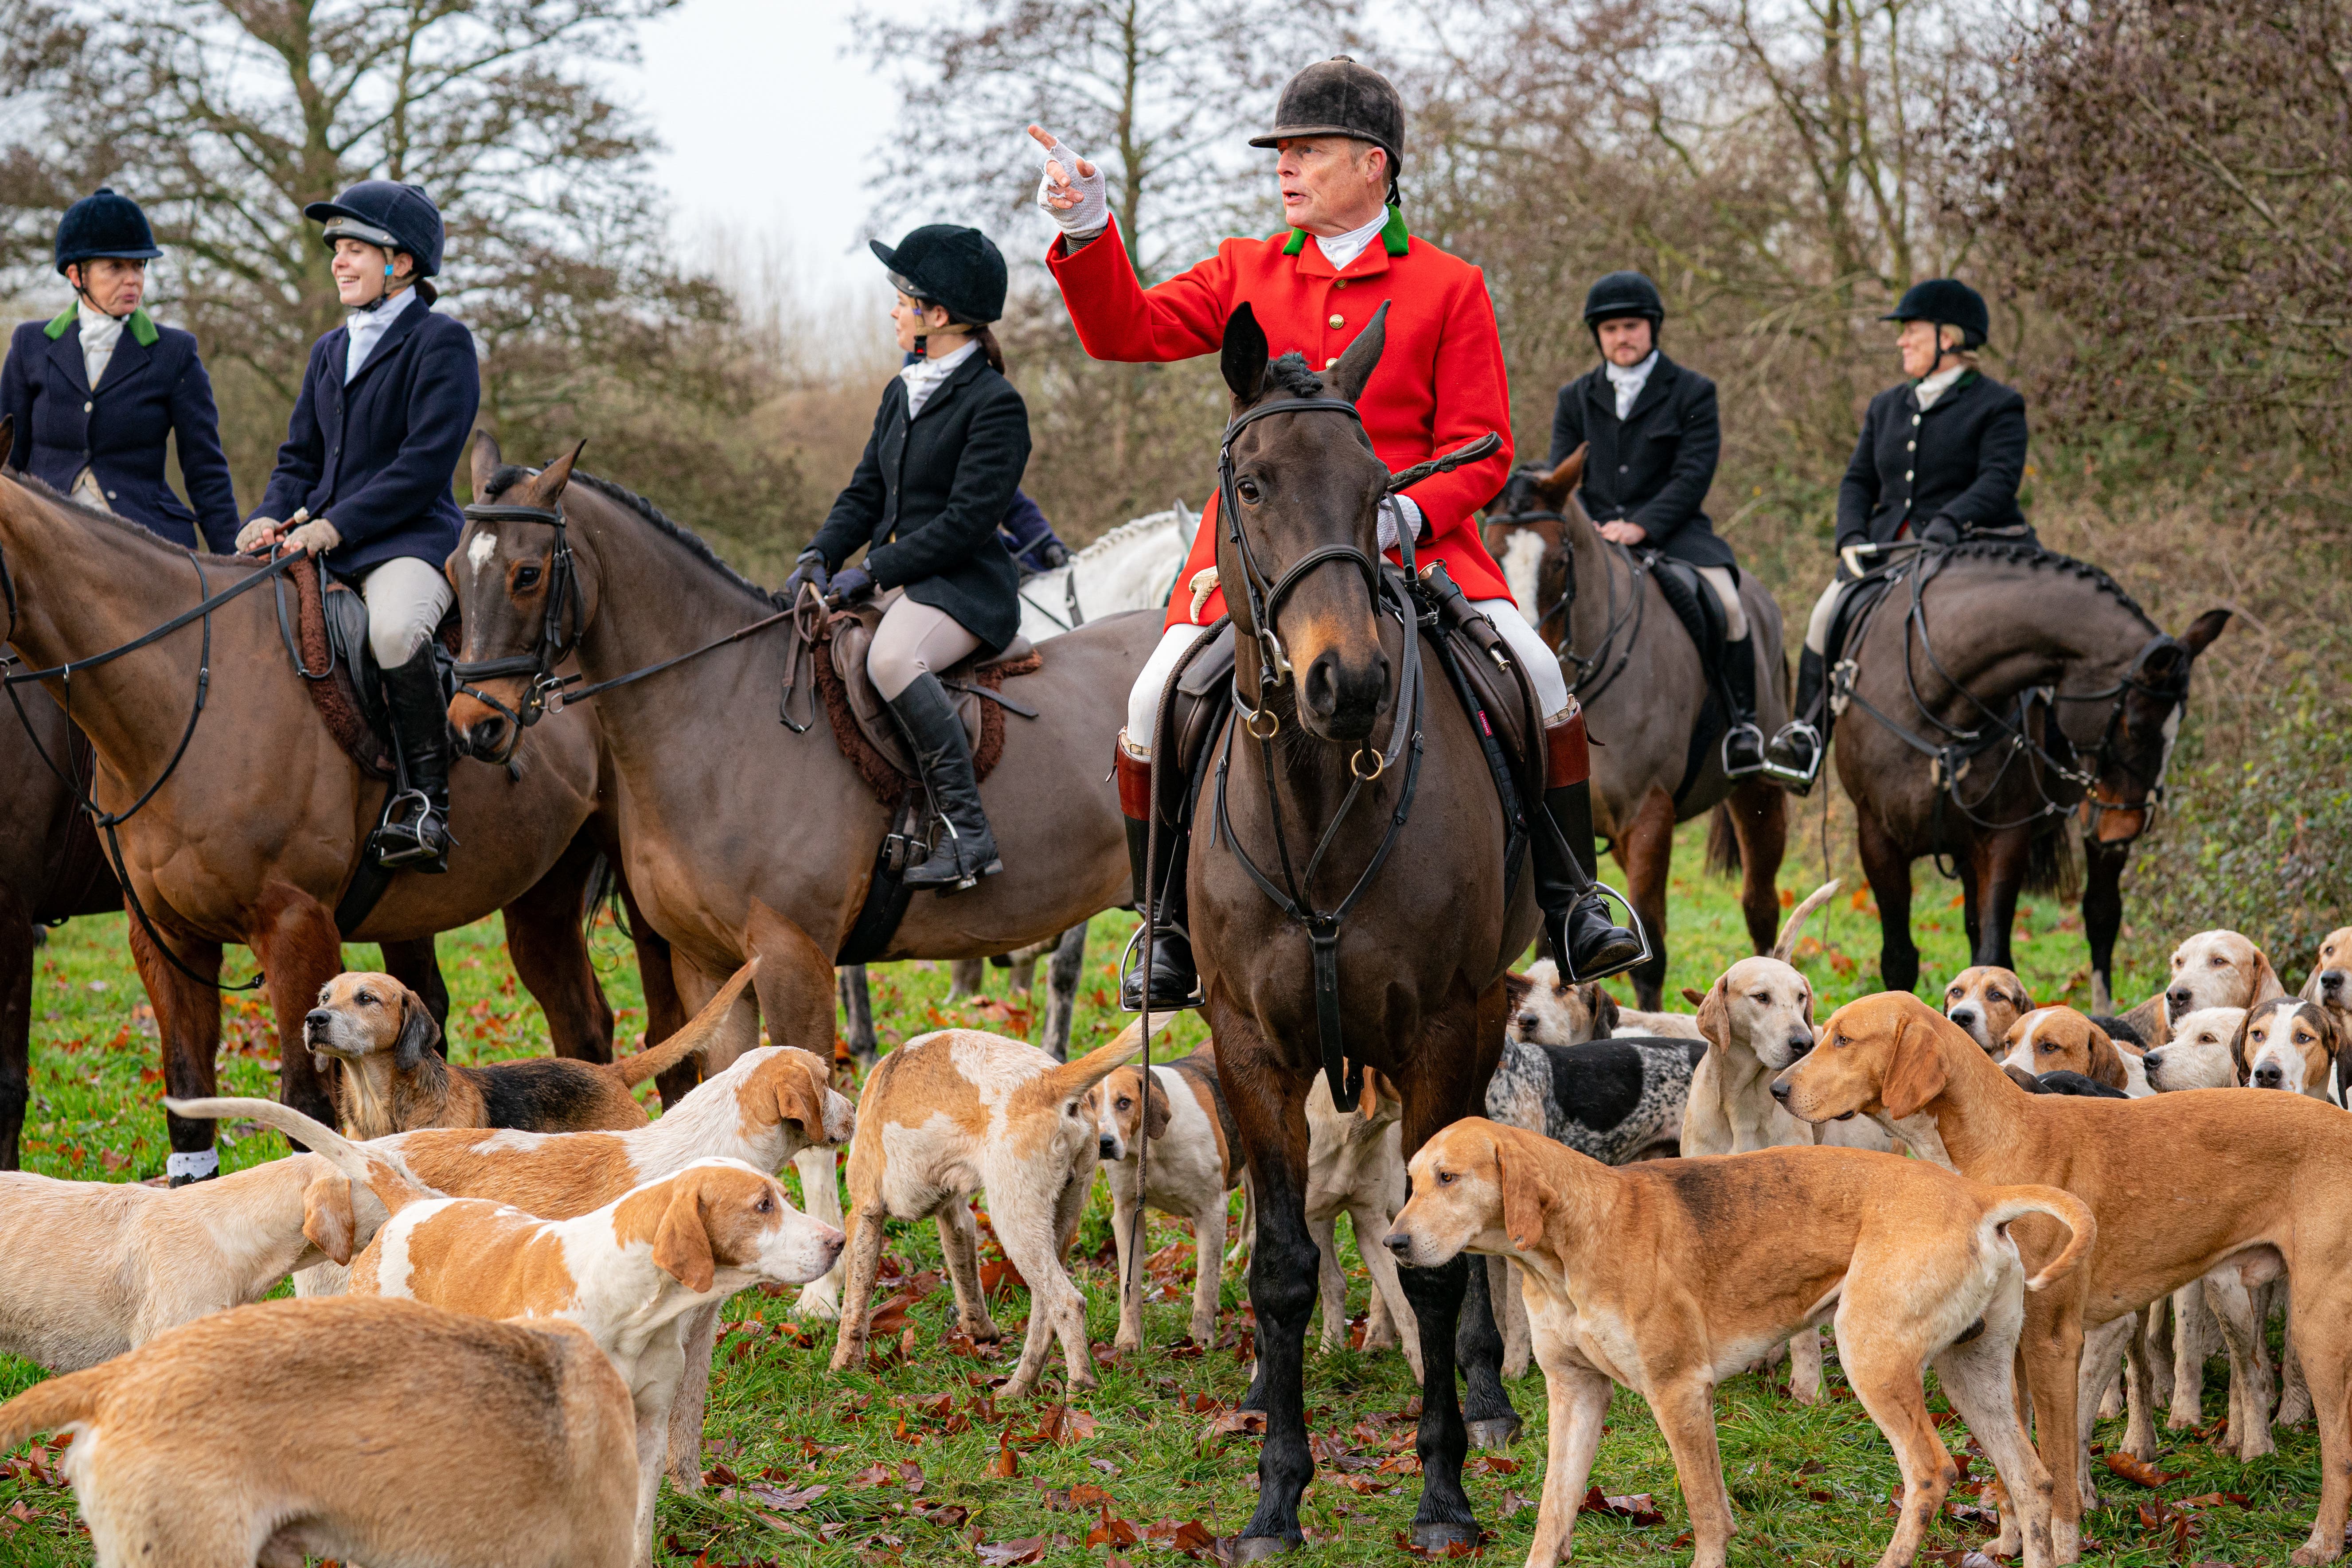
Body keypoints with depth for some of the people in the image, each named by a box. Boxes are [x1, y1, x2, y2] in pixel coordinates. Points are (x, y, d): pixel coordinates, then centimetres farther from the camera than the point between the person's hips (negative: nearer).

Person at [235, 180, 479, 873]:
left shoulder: (442, 342, -3)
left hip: (410, 538, -8)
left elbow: (425, 465, -12)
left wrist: (336, 525, -19)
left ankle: (425, 802, -29)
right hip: (319, 542, 8)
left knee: (395, 631, -37)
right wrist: (273, 517, -1)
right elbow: (300, 459, 22)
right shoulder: (330, 351, 22)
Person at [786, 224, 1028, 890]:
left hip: (963, 586, -10)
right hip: (895, 581, 10)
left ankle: (967, 834, -35)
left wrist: (873, 573, -19)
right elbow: (866, 493, 17)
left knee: (891, 659, -38)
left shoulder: (995, 404, -11)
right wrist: (820, 557, -2)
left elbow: (967, 521, -18)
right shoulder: (901, 394, 16)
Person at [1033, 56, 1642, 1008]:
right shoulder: (1247, 274, 13)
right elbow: (1127, 332, 4)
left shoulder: (1449, 287, 5)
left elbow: (1480, 452, 2)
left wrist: (1404, 514, -18)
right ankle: (1167, 930, 2)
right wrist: (1088, 230, -12)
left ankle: (1569, 903, -3)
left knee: (1533, 672, -20)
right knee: (1156, 701, -17)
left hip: (1413, 534, -1)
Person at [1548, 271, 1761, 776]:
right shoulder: (1575, 399, 16)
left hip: (1672, 533, -3)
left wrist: (1641, 526, -19)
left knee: (1726, 603, -28)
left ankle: (1742, 721, -15)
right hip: (1593, 539, 3)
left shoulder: (1693, 392, 5)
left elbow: (1694, 475, -5)